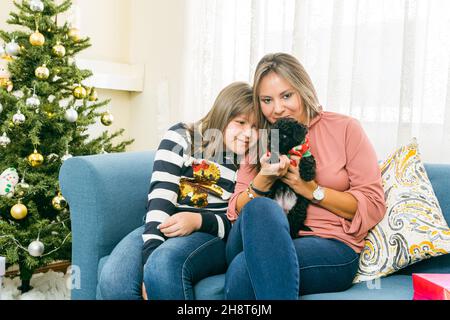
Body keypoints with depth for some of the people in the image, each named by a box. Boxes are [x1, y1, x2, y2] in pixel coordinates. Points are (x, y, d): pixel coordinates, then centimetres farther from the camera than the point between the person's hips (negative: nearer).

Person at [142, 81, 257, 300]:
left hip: (214, 235, 0)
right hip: (164, 229, 1)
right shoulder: (181, 138, 4)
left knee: (165, 263, -33)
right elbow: (160, 197, -8)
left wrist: (199, 221, -16)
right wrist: (151, 251, -22)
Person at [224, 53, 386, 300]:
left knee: (242, 271, -33)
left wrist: (312, 190, -11)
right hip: (266, 241, 4)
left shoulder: (344, 129, 3)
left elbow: (373, 206, -1)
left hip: (333, 248, -4)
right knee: (261, 208, -33)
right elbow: (238, 211, 6)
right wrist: (263, 181, -13)